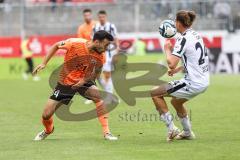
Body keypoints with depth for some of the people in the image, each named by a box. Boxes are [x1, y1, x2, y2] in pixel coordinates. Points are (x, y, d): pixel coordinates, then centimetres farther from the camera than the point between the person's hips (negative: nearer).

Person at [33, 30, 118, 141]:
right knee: (46, 115, -3)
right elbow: (56, 46, -7)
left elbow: (96, 73, 0)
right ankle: (48, 130, 34)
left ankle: (106, 133, -22)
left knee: (98, 96, -31)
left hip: (83, 81, 1)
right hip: (65, 82, -1)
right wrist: (44, 63, -11)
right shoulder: (75, 43, -25)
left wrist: (85, 80, -21)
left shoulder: (100, 57, -17)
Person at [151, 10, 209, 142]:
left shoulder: (183, 39, -16)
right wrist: (177, 70, 19)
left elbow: (171, 64, -21)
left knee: (155, 93, 0)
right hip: (204, 81, 9)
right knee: (176, 101, 33)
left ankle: (171, 129, -1)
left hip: (193, 83, -9)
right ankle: (188, 132, 39)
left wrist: (167, 49, -3)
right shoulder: (196, 36, 11)